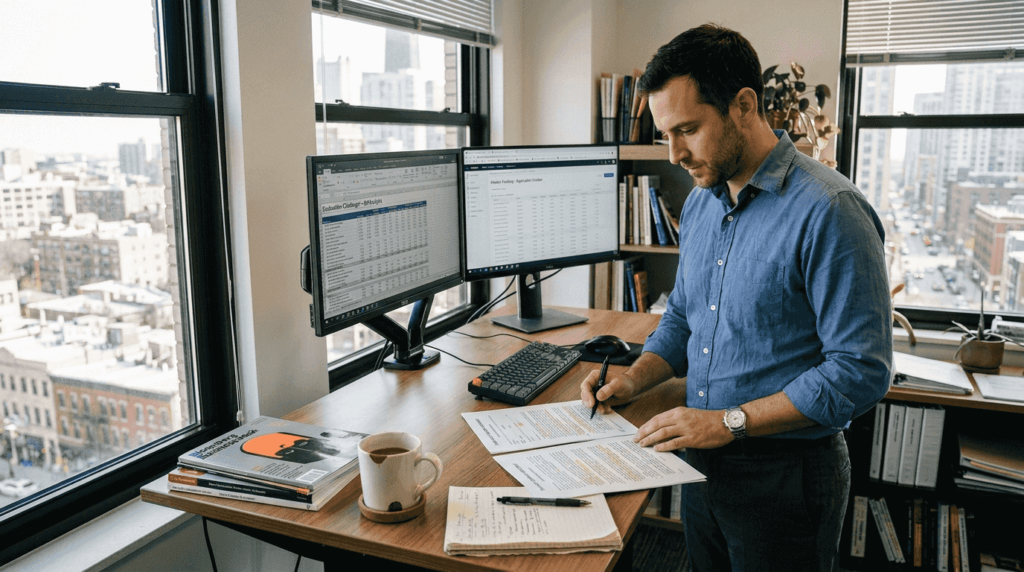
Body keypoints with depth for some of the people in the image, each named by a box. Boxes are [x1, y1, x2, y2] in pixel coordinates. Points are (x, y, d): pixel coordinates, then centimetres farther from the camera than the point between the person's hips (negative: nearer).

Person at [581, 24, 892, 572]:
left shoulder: (829, 211, -20)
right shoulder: (700, 203, 5)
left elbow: (861, 371, -22)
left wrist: (731, 422, -22)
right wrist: (634, 378, -1)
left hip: (785, 476, -7)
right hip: (701, 462, 7)